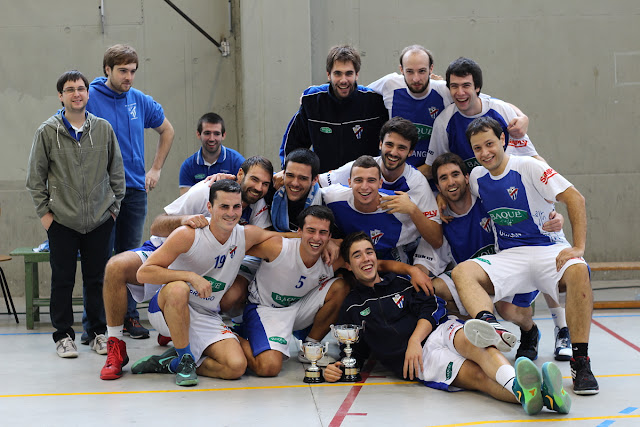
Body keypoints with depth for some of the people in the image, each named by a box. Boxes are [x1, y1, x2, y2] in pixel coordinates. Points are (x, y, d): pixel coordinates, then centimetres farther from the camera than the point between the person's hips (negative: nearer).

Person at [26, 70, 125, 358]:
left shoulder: (104, 129, 4)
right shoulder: (47, 132, -1)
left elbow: (117, 171, 11)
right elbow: (35, 177, 4)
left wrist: (114, 206, 7)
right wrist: (43, 211, 0)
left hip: (100, 220, 1)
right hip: (62, 221, -1)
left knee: (97, 279, 7)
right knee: (62, 280, 4)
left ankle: (98, 332, 20)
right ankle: (63, 335, 16)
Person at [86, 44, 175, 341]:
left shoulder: (140, 101, 6)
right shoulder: (89, 98, -6)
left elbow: (167, 131, 22)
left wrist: (156, 169, 15)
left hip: (135, 190, 4)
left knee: (129, 256, 9)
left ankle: (129, 316, 17)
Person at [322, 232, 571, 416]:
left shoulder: (400, 282, 24)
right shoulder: (351, 309, 21)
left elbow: (430, 308, 11)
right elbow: (356, 351, 19)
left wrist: (415, 340, -8)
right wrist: (334, 369, -3)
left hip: (440, 330, 2)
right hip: (417, 358, -2)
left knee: (469, 339, -38)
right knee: (475, 374, -32)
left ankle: (517, 385, -68)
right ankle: (527, 394, -63)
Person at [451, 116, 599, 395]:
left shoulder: (528, 167, -6)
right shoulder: (477, 177, 9)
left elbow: (575, 199, -12)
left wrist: (578, 248, -21)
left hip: (548, 248, -4)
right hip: (508, 257, 4)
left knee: (577, 270, -38)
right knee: (462, 272, -25)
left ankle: (580, 362, -33)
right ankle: (492, 328, -56)